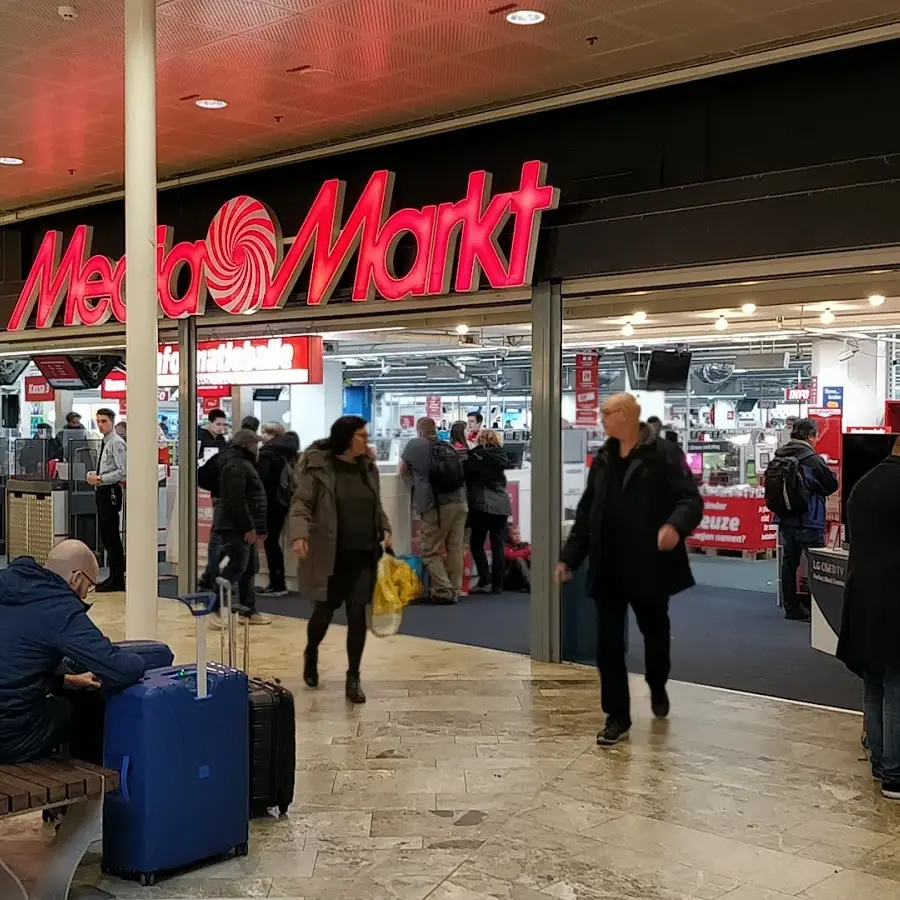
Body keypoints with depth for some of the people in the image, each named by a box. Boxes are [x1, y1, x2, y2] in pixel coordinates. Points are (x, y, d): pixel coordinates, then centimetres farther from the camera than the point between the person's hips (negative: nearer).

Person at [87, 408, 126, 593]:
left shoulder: (116, 443, -13)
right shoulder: (105, 443, 16)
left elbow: (122, 472, -20)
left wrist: (100, 479, -20)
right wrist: (94, 475, 7)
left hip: (111, 492, -10)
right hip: (102, 492, 10)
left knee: (112, 536, -7)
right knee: (106, 535, 13)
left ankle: (117, 580, -2)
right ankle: (113, 577, 21)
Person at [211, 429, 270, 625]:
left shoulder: (242, 463, 20)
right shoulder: (235, 465, -15)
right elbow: (236, 500, -23)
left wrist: (257, 527, 19)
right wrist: (248, 527, -23)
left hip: (243, 527, 11)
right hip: (235, 528, -11)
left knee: (250, 568, 13)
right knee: (235, 567, -12)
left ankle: (249, 609, 18)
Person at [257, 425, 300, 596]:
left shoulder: (266, 453, -14)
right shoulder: (288, 452, 10)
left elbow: (262, 481, -19)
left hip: (271, 502, -8)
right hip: (283, 501, 8)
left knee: (270, 542, -1)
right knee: (274, 541, 14)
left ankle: (277, 584, 0)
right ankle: (278, 582, 17)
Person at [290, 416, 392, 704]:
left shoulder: (368, 468, 8)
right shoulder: (318, 467, -9)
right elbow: (301, 503, -13)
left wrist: (385, 530, 2)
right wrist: (299, 534, -29)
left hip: (363, 555, 4)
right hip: (329, 554, -4)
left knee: (357, 614, 0)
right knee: (324, 610, 9)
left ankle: (353, 678, 10)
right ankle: (311, 654, 40)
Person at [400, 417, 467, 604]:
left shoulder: (415, 444, 4)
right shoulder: (449, 447, 15)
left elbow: (402, 469, 16)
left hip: (436, 506, -5)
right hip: (460, 503, 5)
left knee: (431, 551, 4)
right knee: (456, 549, 11)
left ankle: (443, 592, -2)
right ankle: (454, 591, 13)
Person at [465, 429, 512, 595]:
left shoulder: (475, 456, -9)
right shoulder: (501, 455, 6)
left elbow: (467, 477, -6)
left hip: (483, 504, -5)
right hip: (501, 504, 5)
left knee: (476, 544, 6)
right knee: (497, 545, 6)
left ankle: (485, 581, -4)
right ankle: (497, 584, 6)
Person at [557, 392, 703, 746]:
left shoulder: (663, 454, -8)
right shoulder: (602, 461, 10)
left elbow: (691, 499, -15)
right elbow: (585, 513, 14)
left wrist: (676, 525, -36)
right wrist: (569, 556, 9)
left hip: (649, 566, -4)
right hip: (607, 569, 4)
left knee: (655, 632, 17)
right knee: (608, 644, 1)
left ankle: (657, 688, 45)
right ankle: (617, 717, 11)